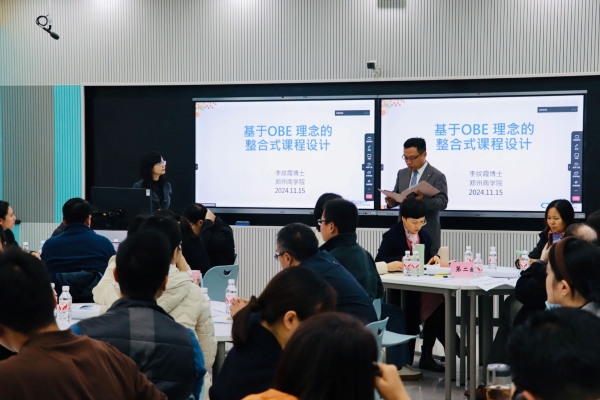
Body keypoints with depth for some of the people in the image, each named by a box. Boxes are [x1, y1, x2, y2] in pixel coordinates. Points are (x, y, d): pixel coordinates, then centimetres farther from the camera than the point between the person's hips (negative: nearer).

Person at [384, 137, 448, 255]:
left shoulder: (437, 176, -6)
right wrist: (391, 201, -8)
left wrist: (424, 199, -32)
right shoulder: (402, 174, 11)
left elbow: (443, 203, -13)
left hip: (427, 234, -4)